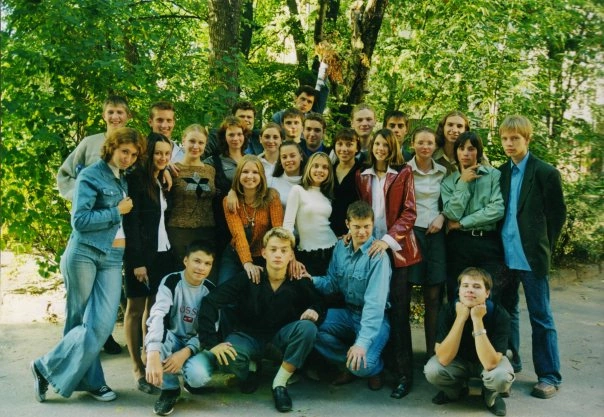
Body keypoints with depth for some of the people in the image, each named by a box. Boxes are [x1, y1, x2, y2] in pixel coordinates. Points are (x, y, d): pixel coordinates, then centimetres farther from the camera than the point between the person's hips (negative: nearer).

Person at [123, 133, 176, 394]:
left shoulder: (164, 182, 15)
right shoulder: (136, 180, -8)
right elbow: (131, 223, -13)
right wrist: (137, 261, -17)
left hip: (163, 253, 6)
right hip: (141, 254, -6)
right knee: (136, 309, 0)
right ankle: (138, 370, 5)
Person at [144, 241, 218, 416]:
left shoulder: (211, 290, -7)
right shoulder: (171, 282, -14)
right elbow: (157, 316, -31)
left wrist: (185, 352, -28)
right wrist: (153, 355, -47)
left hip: (196, 344, 0)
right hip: (172, 341, 0)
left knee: (198, 375, -32)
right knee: (158, 335, -35)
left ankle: (192, 379, 7)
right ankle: (169, 388, -14)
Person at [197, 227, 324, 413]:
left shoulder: (299, 282, -14)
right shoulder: (248, 278, -18)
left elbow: (318, 305, 1)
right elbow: (210, 302, -21)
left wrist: (314, 311, -25)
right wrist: (211, 343, -28)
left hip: (281, 335, 1)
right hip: (249, 335, -1)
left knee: (307, 328, -30)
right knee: (228, 355, -34)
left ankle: (280, 382, -12)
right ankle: (251, 367, 5)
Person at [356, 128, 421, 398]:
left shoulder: (404, 173, 1)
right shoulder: (362, 176, 12)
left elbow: (409, 212, -5)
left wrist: (388, 239, -16)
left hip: (397, 250, -3)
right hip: (371, 247, 3)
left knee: (398, 312, -5)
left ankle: (404, 374, 1)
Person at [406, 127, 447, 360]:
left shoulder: (443, 172, 10)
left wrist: (441, 218, 1)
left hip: (435, 233, 3)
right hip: (410, 232, -3)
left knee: (433, 295, 2)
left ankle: (433, 351, 10)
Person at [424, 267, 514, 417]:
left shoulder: (499, 314, -29)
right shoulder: (448, 310, -25)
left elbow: (489, 364, -38)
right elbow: (443, 359, -32)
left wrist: (477, 320, -42)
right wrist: (461, 318, -37)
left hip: (491, 361, -2)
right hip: (458, 360, 2)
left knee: (501, 377, -35)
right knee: (431, 370, -27)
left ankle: (490, 396, 2)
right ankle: (456, 390, 8)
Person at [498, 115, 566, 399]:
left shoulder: (546, 172, -5)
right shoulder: (499, 173, 9)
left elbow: (558, 214, -2)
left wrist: (544, 247, -1)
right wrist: (499, 244, 7)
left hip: (531, 256, -5)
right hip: (504, 255, 5)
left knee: (541, 317, 2)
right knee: (506, 312, 14)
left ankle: (549, 376, 12)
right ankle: (509, 364, 29)